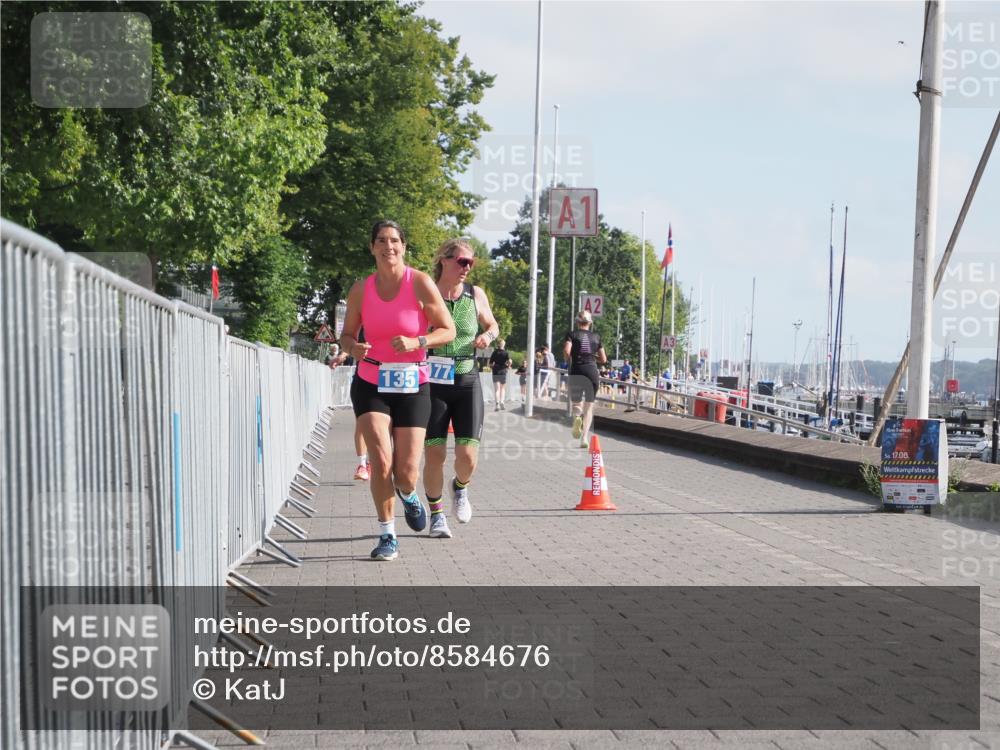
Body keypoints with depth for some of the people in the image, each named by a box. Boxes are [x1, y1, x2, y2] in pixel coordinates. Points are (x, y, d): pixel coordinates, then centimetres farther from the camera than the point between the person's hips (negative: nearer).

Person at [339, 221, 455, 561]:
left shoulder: (420, 284, -8)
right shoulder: (361, 290, 0)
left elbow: (448, 330, -4)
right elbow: (347, 334, 11)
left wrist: (416, 342, -22)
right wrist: (353, 347, -13)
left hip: (412, 386, -1)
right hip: (370, 384, 1)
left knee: (406, 472, -3)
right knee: (381, 462, -14)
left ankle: (409, 496, 36)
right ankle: (387, 536, 3)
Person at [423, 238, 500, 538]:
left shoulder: (476, 295, 4)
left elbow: (492, 325, 20)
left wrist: (487, 336, -2)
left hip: (467, 382, 2)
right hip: (433, 383, -2)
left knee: (468, 455, -8)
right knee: (434, 455, -3)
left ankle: (460, 488, 27)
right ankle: (436, 513, 19)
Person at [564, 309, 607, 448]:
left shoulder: (572, 334, 3)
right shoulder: (596, 337, 11)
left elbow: (567, 350, -14)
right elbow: (603, 359, 11)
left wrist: (569, 360, 5)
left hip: (576, 371, -1)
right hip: (592, 372, 1)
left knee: (576, 403, 14)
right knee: (589, 406, 9)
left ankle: (577, 416, -22)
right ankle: (584, 438, -5)